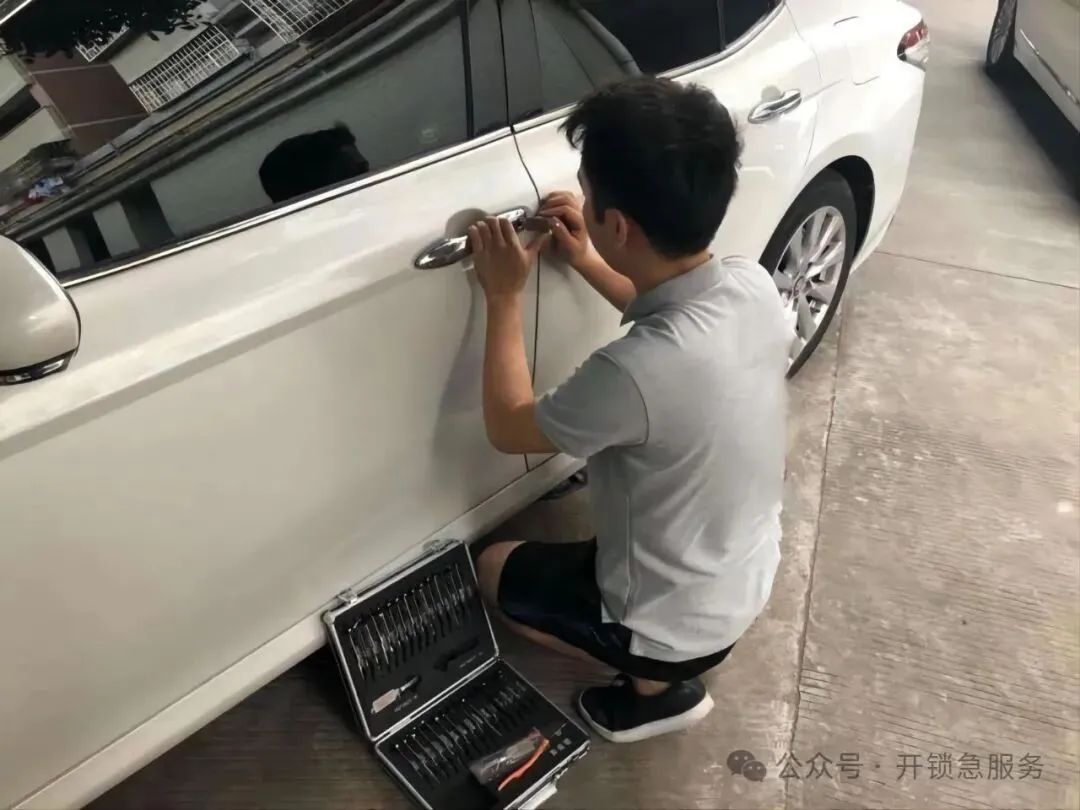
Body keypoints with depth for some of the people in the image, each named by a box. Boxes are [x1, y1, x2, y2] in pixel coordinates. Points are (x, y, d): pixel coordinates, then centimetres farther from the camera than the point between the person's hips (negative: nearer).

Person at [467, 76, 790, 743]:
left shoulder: (637, 373, -39)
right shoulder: (752, 284, -17)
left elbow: (509, 428, -19)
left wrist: (506, 296, -12)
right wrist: (588, 262, 2)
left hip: (677, 626, -6)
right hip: (750, 577, 7)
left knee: (496, 567, 17)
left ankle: (658, 684, 15)